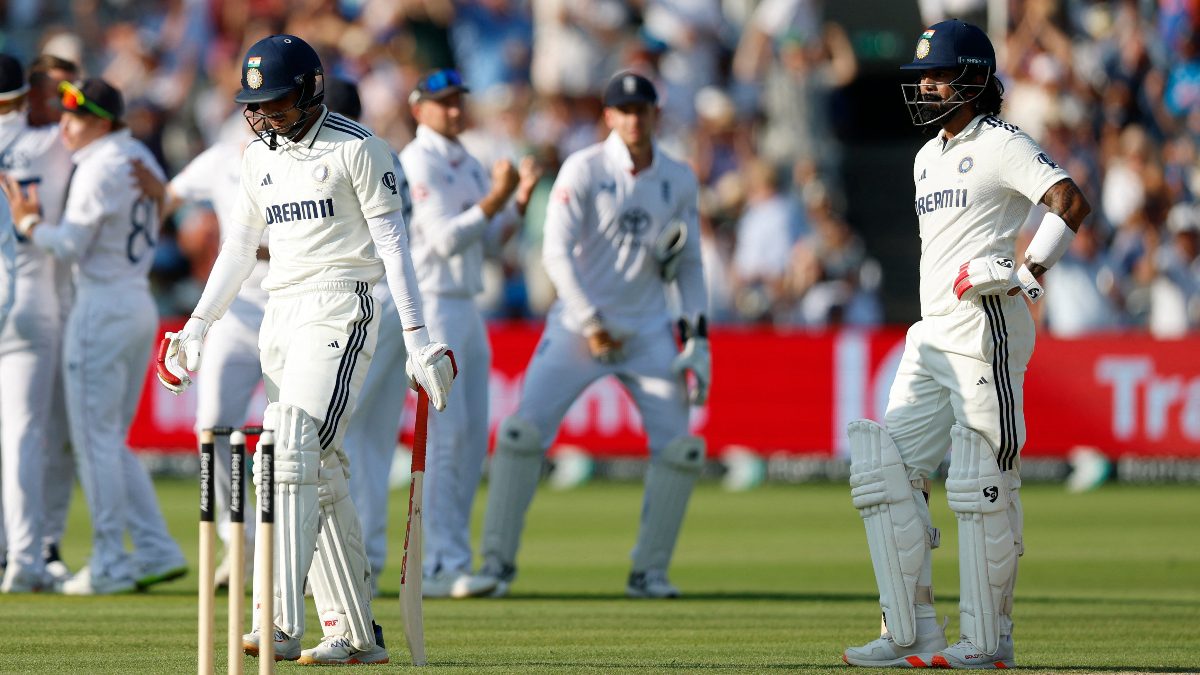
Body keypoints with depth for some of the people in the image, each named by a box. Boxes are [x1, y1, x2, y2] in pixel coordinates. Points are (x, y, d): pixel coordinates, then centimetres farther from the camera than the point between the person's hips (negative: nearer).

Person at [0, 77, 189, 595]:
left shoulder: (99, 168, -15)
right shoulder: (141, 159, 13)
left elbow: (71, 246, -17)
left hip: (101, 305, -9)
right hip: (141, 302, 9)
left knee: (94, 438, -3)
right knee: (110, 440, 15)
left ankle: (110, 565, -2)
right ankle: (156, 551, 10)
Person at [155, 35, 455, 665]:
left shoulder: (355, 148, -5)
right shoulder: (259, 156, 15)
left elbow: (391, 241, -6)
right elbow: (239, 246, 23)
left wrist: (416, 336, -11)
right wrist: (197, 326, 17)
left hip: (338, 310, -7)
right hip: (279, 316, 7)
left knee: (293, 447, -21)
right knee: (319, 473, 6)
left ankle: (281, 623, -29)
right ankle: (354, 631, 10)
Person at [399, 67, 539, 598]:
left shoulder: (469, 165, 16)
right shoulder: (418, 162, -10)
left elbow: (491, 240, 14)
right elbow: (445, 239, -18)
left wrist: (521, 197, 2)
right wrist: (496, 198, -23)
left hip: (466, 310, 9)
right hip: (430, 306, -9)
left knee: (474, 437, 8)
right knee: (448, 434, -14)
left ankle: (446, 563, 12)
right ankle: (445, 566, -15)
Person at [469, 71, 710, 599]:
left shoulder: (679, 180, 4)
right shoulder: (584, 170, -8)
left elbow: (689, 266, 10)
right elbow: (557, 252, -12)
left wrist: (698, 341, 1)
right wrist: (591, 323, -19)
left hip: (648, 331, 3)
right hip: (578, 323, -3)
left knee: (680, 447, -6)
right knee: (523, 431, -15)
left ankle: (649, 571, 5)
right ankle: (498, 561, -7)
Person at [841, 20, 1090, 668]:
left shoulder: (1000, 145, -7)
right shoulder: (928, 157, 20)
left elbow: (1071, 201, -19)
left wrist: (1026, 273, -21)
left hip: (986, 329, -9)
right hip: (930, 335, 9)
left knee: (981, 484, -7)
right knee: (884, 468, 2)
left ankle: (988, 639, -2)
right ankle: (912, 633, 3)